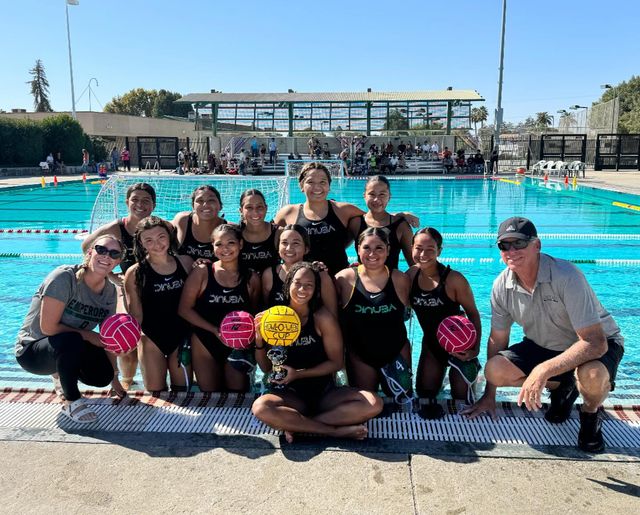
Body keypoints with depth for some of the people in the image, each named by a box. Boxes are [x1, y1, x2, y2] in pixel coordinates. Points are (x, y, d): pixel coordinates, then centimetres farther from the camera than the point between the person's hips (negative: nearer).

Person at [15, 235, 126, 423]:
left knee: (102, 375, -14)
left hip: (69, 350, 7)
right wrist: (89, 336, -19)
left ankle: (61, 373, 19)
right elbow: (48, 328, -26)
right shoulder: (65, 277, -24)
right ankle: (71, 402, -13)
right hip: (32, 350, -7)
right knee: (71, 340, -36)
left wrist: (114, 378, 2)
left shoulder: (110, 291, -5)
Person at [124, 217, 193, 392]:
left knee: (182, 392, 11)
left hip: (181, 337, 2)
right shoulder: (135, 273, -9)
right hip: (151, 339, -2)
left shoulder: (185, 262, -1)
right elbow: (136, 315, -6)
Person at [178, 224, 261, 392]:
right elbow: (184, 309, -8)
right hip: (205, 344, -1)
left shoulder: (251, 278, -1)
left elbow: (254, 315, 7)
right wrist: (215, 330, -15)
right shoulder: (202, 272, -6)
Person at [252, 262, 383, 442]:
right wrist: (259, 340, -15)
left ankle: (296, 424, -19)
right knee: (260, 408, -34)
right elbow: (266, 368, 2)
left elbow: (336, 362, -4)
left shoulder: (323, 318, -8)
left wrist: (298, 374, -14)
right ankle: (336, 430, -22)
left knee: (374, 403, -23)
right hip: (290, 395, 0)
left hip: (325, 393, 1)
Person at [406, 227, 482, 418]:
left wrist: (475, 349, -23)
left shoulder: (454, 279, -25)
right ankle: (440, 371, 39)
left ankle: (471, 371, 35)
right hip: (431, 342, 4)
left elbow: (473, 314, -16)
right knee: (424, 392, 10)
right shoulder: (411, 275, -11)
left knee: (461, 397, 5)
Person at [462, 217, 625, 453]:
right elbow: (497, 340, -2)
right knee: (494, 370, -17)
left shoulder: (566, 277, -32)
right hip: (545, 346, 5)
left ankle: (591, 414, 0)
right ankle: (562, 387, 11)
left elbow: (595, 342, -34)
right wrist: (489, 396, 1)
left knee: (591, 375, -39)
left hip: (597, 344, -5)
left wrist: (543, 371, -41)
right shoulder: (501, 286, -14)